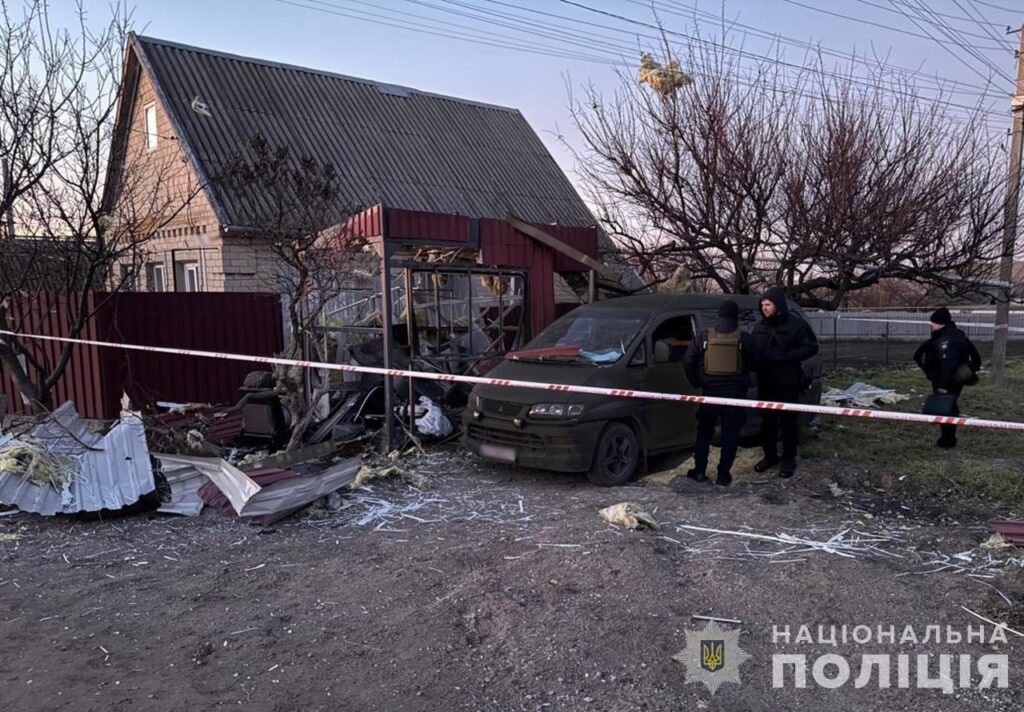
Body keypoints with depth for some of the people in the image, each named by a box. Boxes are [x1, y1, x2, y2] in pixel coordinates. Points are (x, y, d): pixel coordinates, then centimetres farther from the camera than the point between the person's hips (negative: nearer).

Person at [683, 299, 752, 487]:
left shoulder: (704, 337, -1)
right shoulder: (744, 339, -3)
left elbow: (688, 361, -1)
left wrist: (696, 383, 10)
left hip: (710, 391, 1)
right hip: (735, 392, -1)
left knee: (704, 431, 14)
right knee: (730, 434, 6)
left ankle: (699, 471, 14)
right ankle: (724, 474, 5)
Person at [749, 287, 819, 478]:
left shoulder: (796, 324, -6)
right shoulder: (760, 327, 10)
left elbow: (811, 347, -9)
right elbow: (752, 352, 17)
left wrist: (785, 357, -18)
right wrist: (756, 366, -4)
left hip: (788, 383, -5)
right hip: (765, 383, 5)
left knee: (788, 422, 1)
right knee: (767, 421, 10)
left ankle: (789, 460, 13)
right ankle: (770, 456, 24)